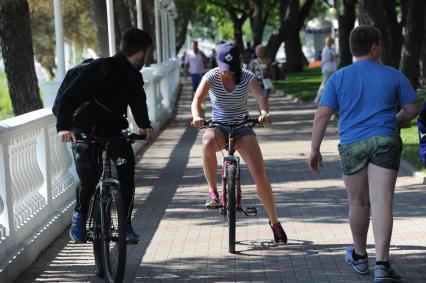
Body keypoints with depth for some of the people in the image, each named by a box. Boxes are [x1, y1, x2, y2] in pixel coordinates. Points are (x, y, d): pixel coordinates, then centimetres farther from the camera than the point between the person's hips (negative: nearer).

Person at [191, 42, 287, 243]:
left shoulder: (246, 77, -8)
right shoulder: (211, 77, -9)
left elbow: (260, 97, -23)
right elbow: (197, 99, -23)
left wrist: (264, 112, -46)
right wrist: (196, 116, -46)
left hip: (242, 128, 1)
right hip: (218, 127, -1)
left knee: (260, 176, -11)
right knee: (208, 143, -40)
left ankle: (274, 221, 5)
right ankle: (212, 191, -22)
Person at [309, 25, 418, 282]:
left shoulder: (339, 78, 4)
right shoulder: (393, 76, 4)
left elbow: (322, 115, -1)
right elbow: (411, 109, 9)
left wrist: (315, 149, 4)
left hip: (352, 145, 1)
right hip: (385, 142, -1)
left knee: (358, 203, 16)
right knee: (382, 202, -8)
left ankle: (360, 257, 33)